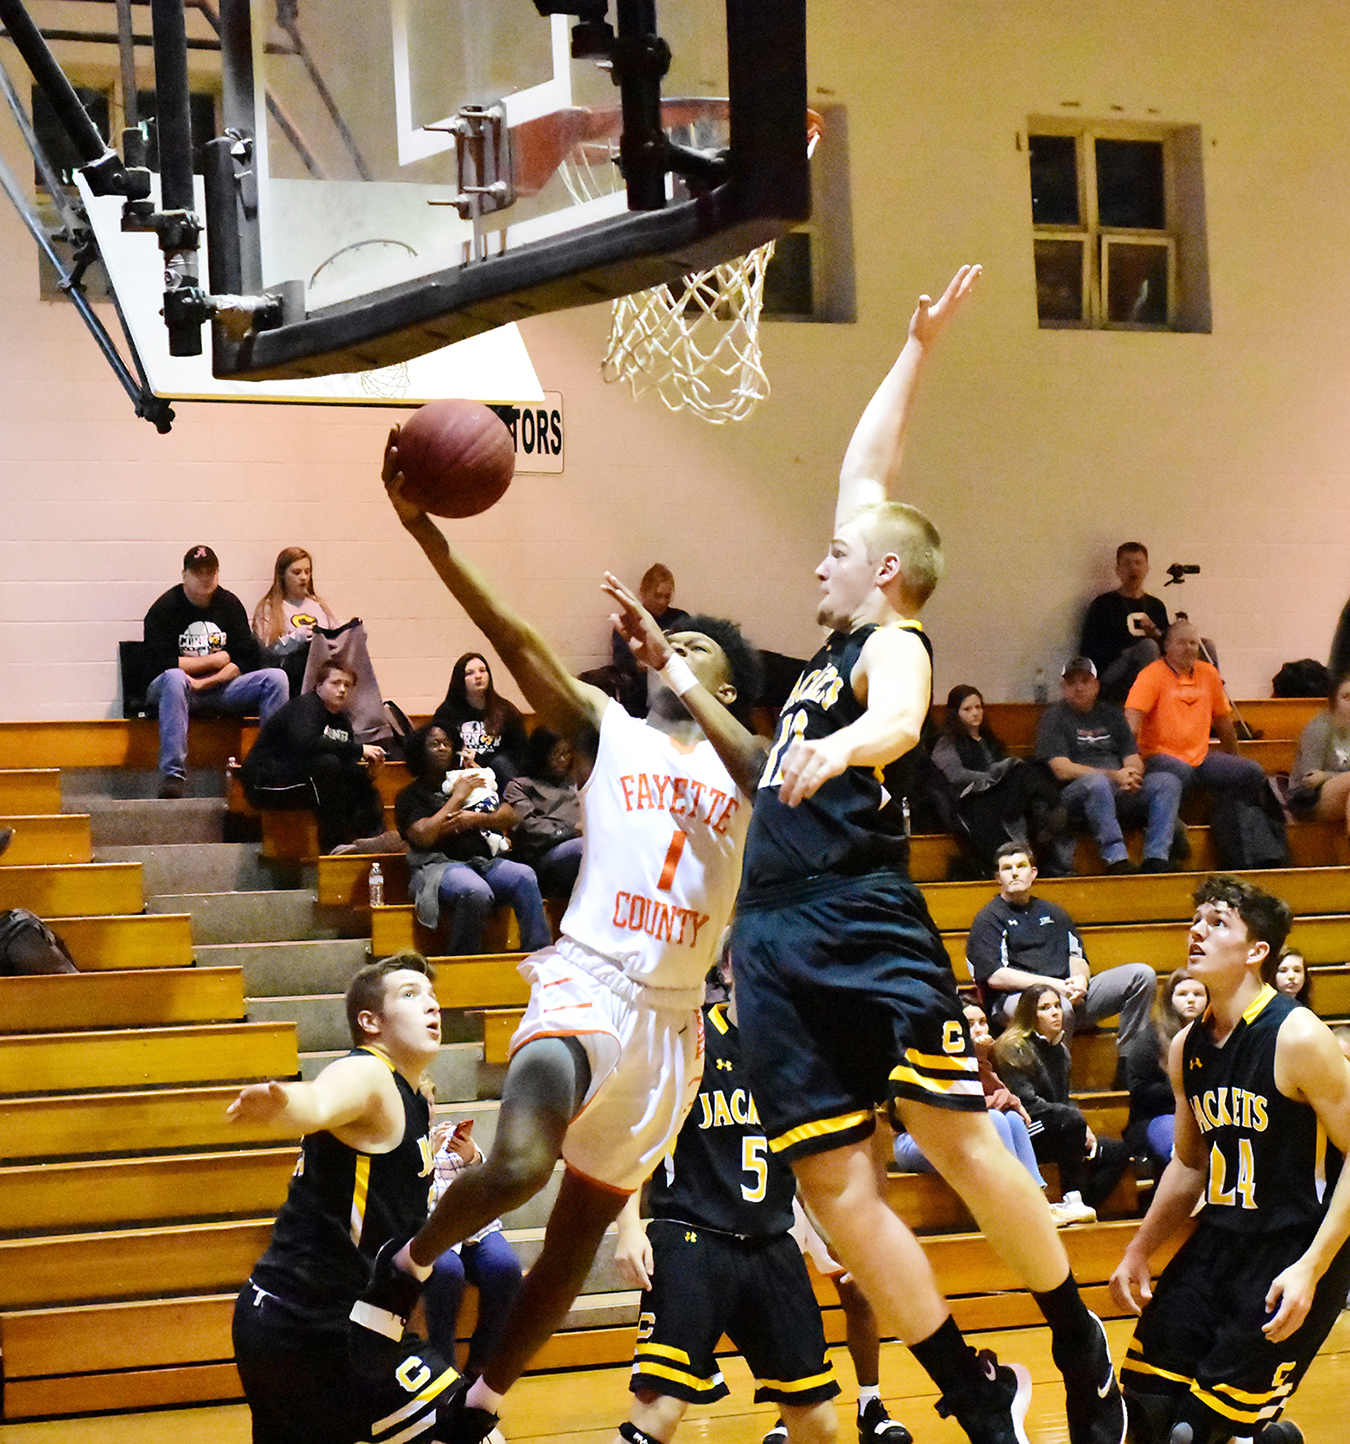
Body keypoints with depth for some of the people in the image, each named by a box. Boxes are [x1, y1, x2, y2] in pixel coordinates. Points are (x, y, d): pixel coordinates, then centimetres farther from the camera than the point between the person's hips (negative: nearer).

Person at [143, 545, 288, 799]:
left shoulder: (230, 604, 9)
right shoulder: (165, 608, -4)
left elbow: (248, 660, 1)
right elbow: (160, 663, -15)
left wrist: (208, 682, -16)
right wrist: (214, 661, -7)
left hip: (221, 686, 4)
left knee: (275, 678, -17)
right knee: (174, 678, -39)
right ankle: (173, 773, -45)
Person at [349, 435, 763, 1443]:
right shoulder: (609, 729, 7)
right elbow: (518, 642, -6)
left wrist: (679, 678, -21)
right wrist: (427, 536, -20)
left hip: (673, 1019, 4)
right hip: (588, 984, -3)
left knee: (581, 1228, 11)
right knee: (518, 1163, -31)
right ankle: (408, 1267, -2)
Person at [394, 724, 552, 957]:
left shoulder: (470, 780, 26)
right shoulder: (411, 796, 11)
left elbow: (509, 816, 18)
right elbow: (423, 836, -8)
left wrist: (478, 820, -4)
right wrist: (458, 797, 0)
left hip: (487, 862, 4)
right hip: (440, 865, -4)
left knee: (524, 877, -28)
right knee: (475, 893, -38)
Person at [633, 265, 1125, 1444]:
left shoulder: (893, 644, 1)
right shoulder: (840, 648, 25)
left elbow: (898, 721, -25)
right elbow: (866, 469, 34)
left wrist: (843, 744, -46)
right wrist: (914, 355, 36)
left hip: (866, 924, -8)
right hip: (777, 940, 8)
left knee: (957, 1137, -13)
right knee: (838, 1188, -1)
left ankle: (1082, 1348, 1)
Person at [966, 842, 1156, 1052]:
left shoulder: (1052, 913, 28)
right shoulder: (988, 920, 7)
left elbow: (1077, 958, 23)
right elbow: (995, 977, -7)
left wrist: (1080, 979, -4)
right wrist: (1051, 984, -16)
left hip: (1068, 995, 7)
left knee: (1142, 975, -8)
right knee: (1060, 1008, -42)